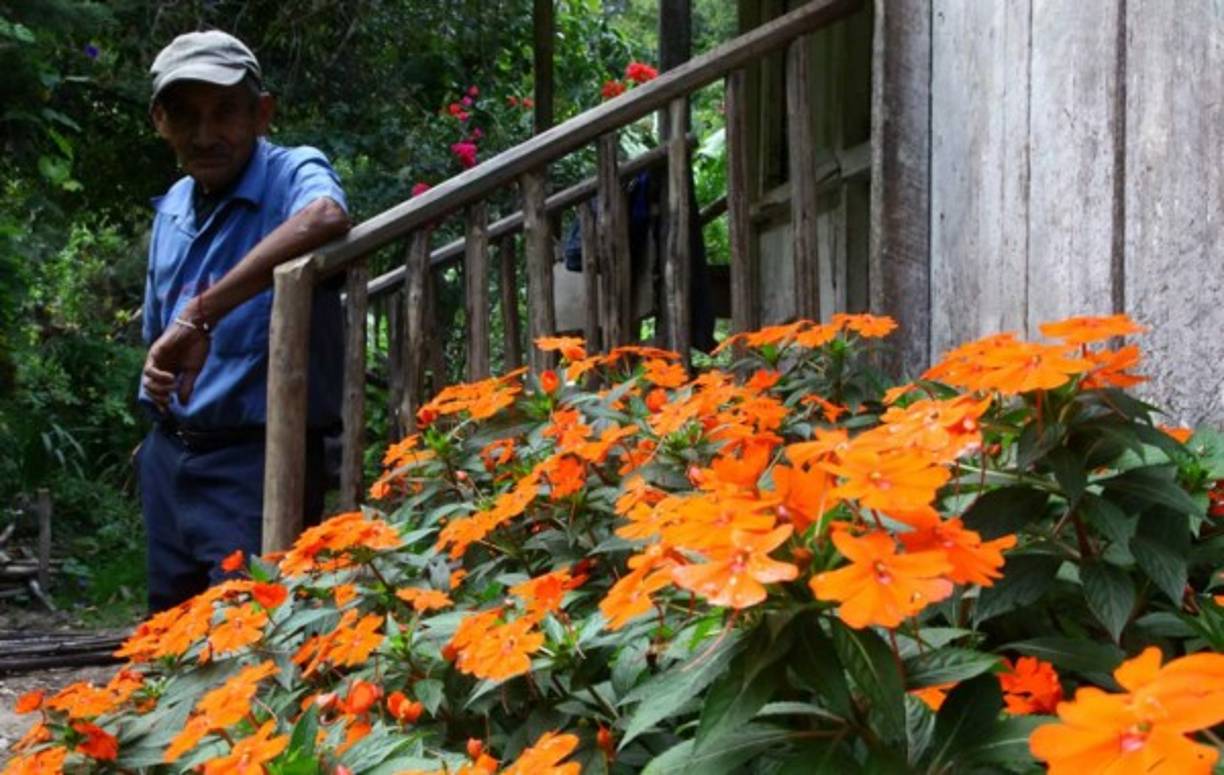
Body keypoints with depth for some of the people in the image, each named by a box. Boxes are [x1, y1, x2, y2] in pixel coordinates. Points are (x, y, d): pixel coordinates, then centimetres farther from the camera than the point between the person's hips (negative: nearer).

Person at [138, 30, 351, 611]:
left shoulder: (293, 175, -13)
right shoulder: (172, 209, 10)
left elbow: (325, 219, -39)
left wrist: (199, 314, -39)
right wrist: (158, 374, 4)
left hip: (256, 459, -7)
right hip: (169, 455, 7)